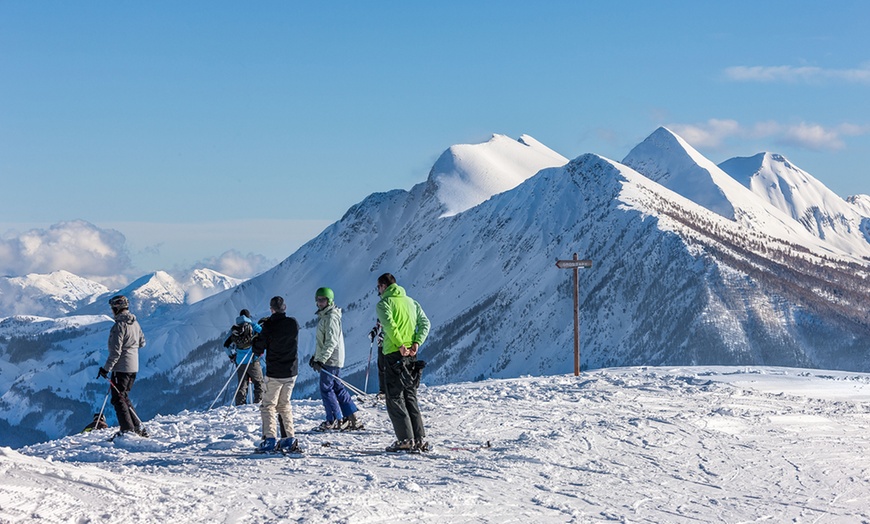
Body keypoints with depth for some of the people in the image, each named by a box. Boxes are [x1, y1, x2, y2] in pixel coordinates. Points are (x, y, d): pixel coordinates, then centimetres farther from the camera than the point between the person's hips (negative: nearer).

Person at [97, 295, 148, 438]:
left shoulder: (119, 325, -18)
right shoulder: (135, 323, 8)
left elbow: (116, 351, -21)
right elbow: (142, 343, 20)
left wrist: (106, 368, -17)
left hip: (121, 367, -9)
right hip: (133, 367, 9)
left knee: (118, 399, -2)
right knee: (124, 397, 18)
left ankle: (127, 430, -6)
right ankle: (138, 427, 15)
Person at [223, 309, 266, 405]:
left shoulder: (234, 329, 5)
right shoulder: (252, 325, -5)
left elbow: (226, 344, 6)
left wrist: (231, 355, 20)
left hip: (239, 361, 3)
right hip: (252, 361, -3)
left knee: (242, 384, 11)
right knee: (258, 382, 10)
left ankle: (240, 404, 8)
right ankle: (259, 401, 3)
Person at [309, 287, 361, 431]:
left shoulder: (331, 317, -15)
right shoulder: (323, 316, 17)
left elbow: (331, 341, -23)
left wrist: (321, 360, -25)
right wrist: (315, 356, 27)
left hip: (331, 360, -10)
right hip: (326, 359, 10)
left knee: (326, 388, -6)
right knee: (338, 388, 10)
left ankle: (334, 420, 0)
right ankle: (352, 419, 12)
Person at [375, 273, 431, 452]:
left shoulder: (384, 303, -3)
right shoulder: (411, 302, 17)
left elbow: (389, 325, -21)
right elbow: (425, 323, 7)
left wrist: (400, 345, -21)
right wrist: (416, 343, -2)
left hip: (394, 354, -6)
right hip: (411, 355, 6)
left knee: (395, 398, 0)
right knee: (410, 397, 14)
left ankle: (406, 440, -7)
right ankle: (420, 439, 8)